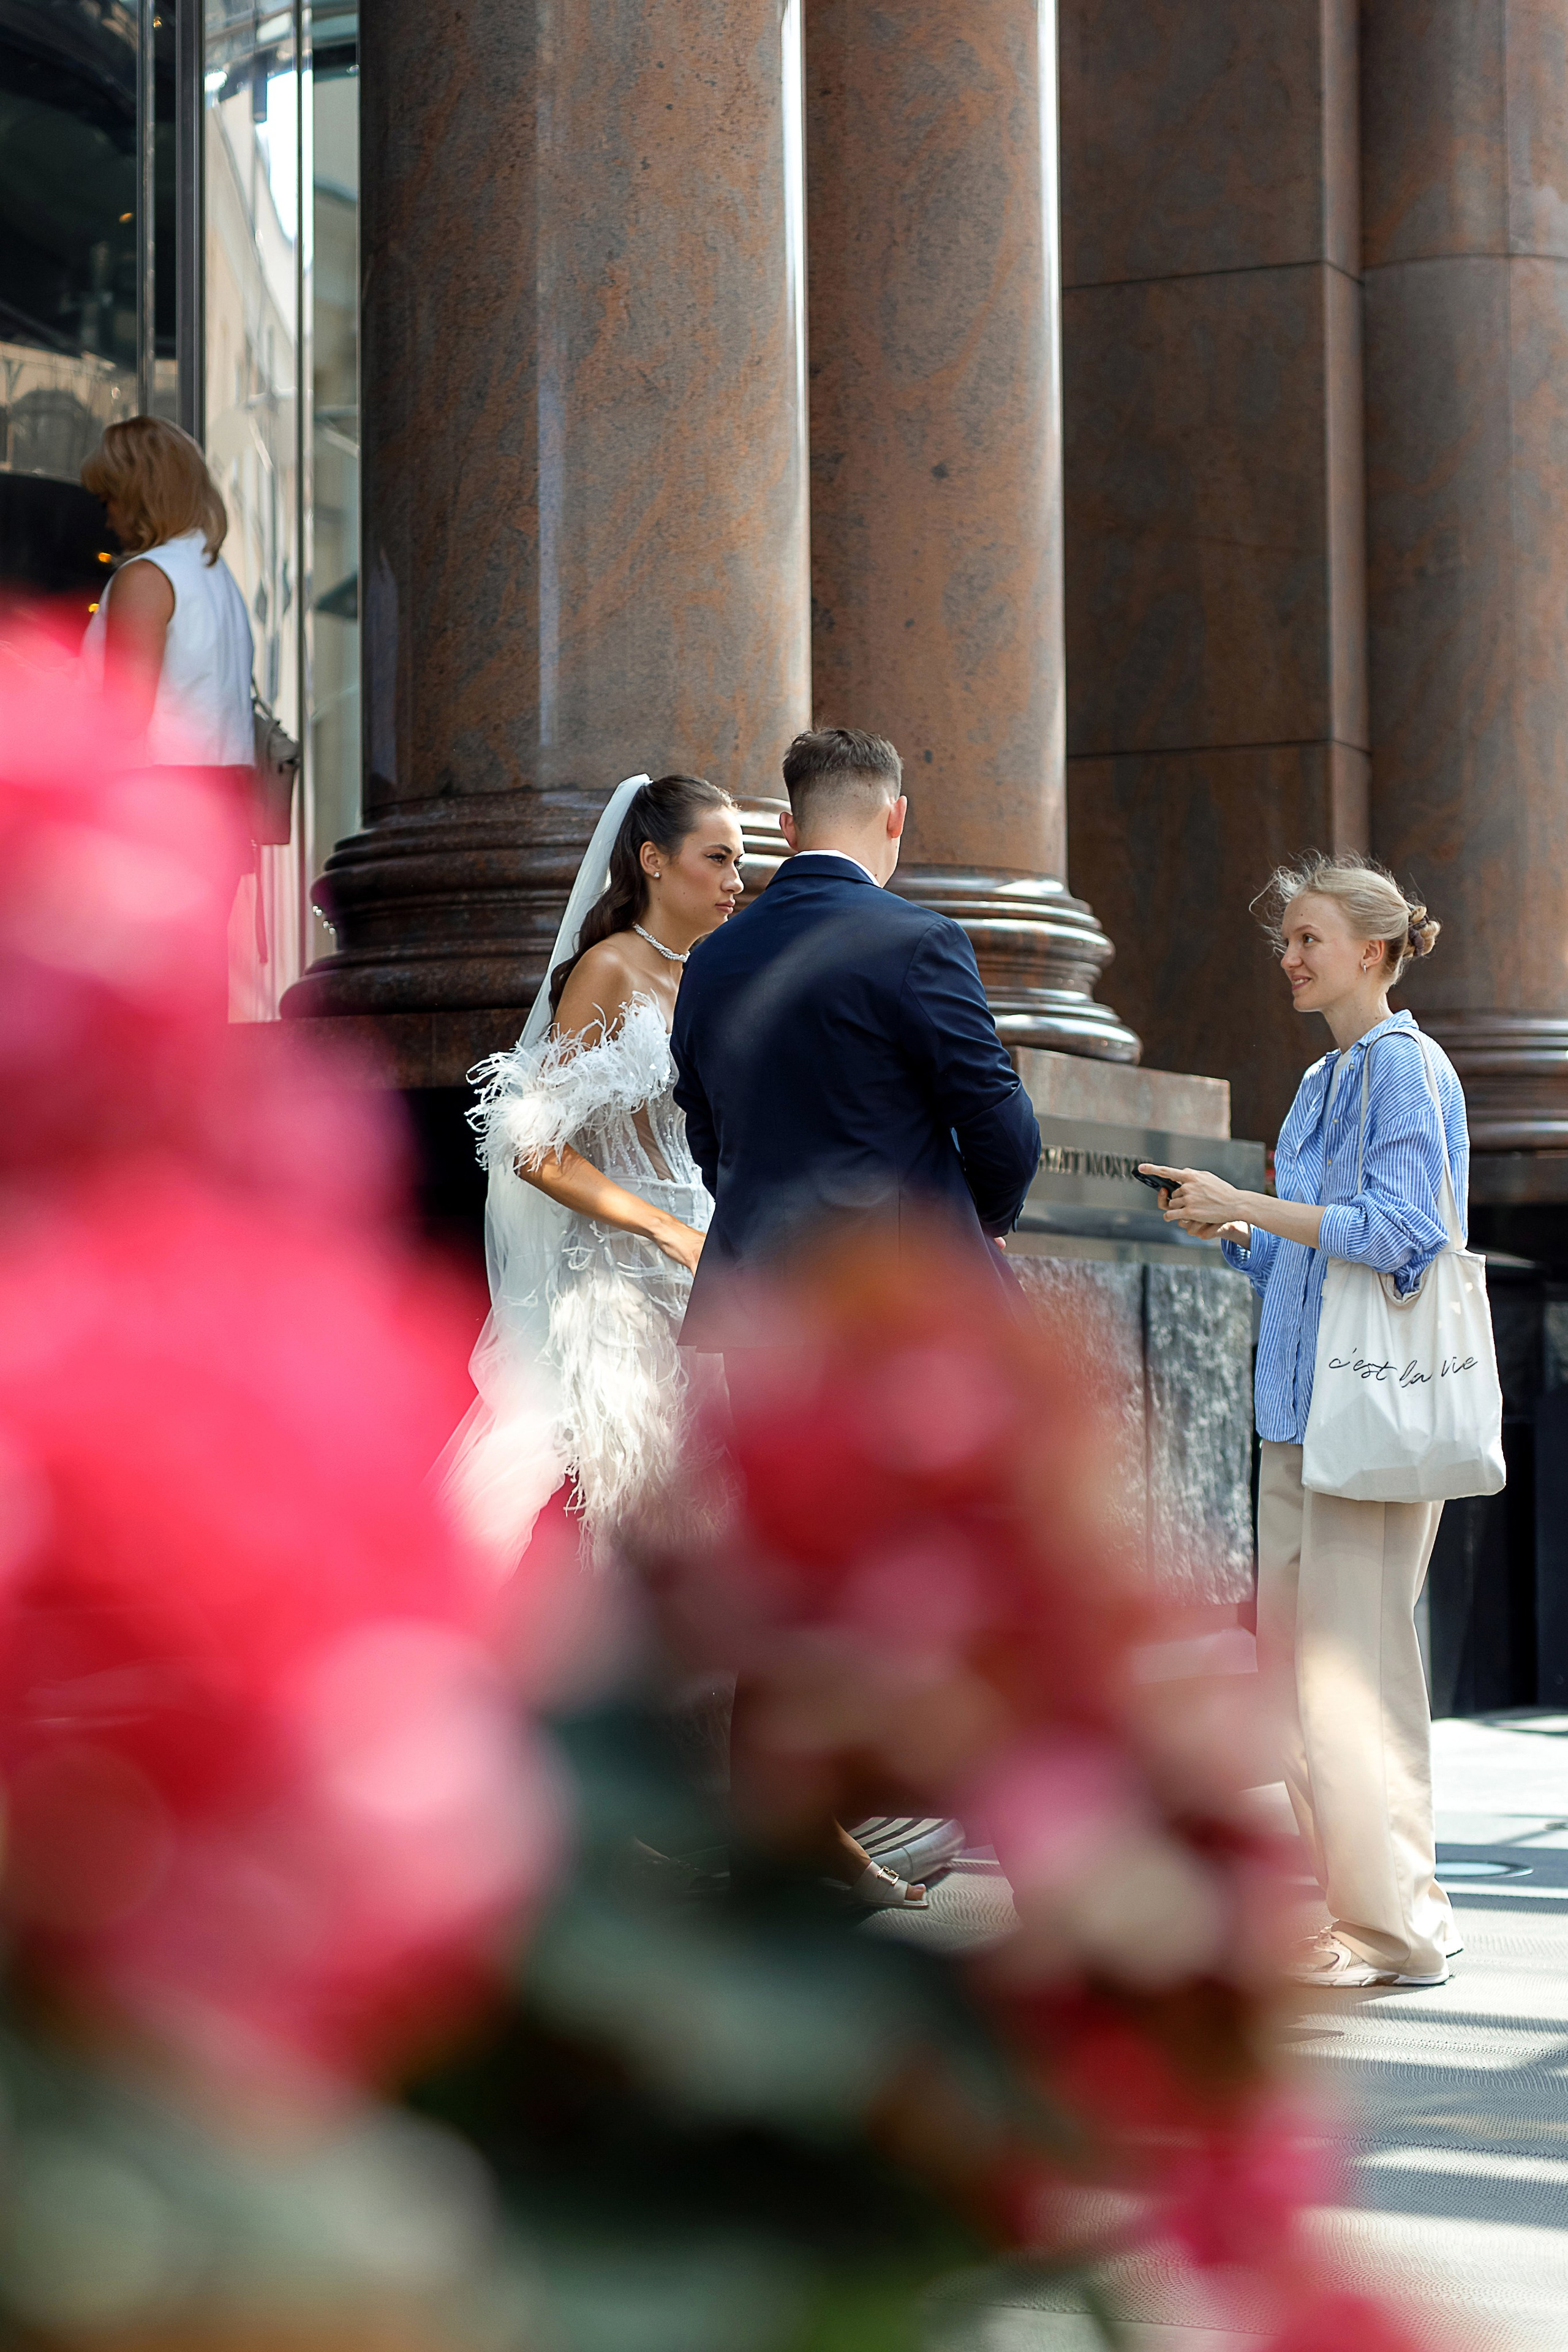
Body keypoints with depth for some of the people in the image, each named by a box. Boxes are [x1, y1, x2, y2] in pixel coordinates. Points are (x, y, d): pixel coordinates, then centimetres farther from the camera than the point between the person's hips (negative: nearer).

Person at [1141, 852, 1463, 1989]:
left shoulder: (1407, 1068, -8)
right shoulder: (1326, 1081, 20)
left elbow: (1395, 1233, -17)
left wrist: (1246, 1206, -15)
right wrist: (1231, 1229, 6)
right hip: (1305, 1406, 9)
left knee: (1352, 1658, -9)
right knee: (1288, 1647, 8)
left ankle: (1394, 1925, -4)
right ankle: (1343, 1894, 16)